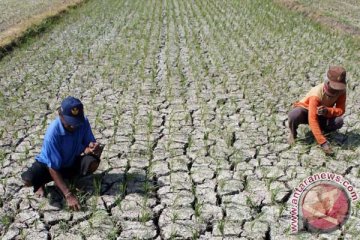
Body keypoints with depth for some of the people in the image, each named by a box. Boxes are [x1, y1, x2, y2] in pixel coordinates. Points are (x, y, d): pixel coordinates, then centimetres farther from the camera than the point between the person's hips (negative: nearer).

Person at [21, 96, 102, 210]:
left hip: (72, 163, 3)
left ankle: (72, 178, 4)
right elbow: (53, 168, -31)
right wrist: (68, 195, -37)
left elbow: (87, 147, -12)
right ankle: (40, 183, 6)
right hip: (49, 163, -3)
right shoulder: (53, 132, -34)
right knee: (28, 180, -33)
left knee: (93, 162, -29)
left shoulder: (83, 122, -22)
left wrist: (91, 148, -40)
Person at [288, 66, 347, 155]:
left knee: (339, 121, -27)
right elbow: (312, 119, -41)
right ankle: (293, 133, -6)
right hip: (306, 111, -4)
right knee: (294, 115, -40)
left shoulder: (341, 91, -20)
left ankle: (321, 129, 6)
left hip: (321, 116, 4)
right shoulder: (317, 94, -36)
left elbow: (341, 110, -20)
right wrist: (323, 142, -47)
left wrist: (327, 111, -44)